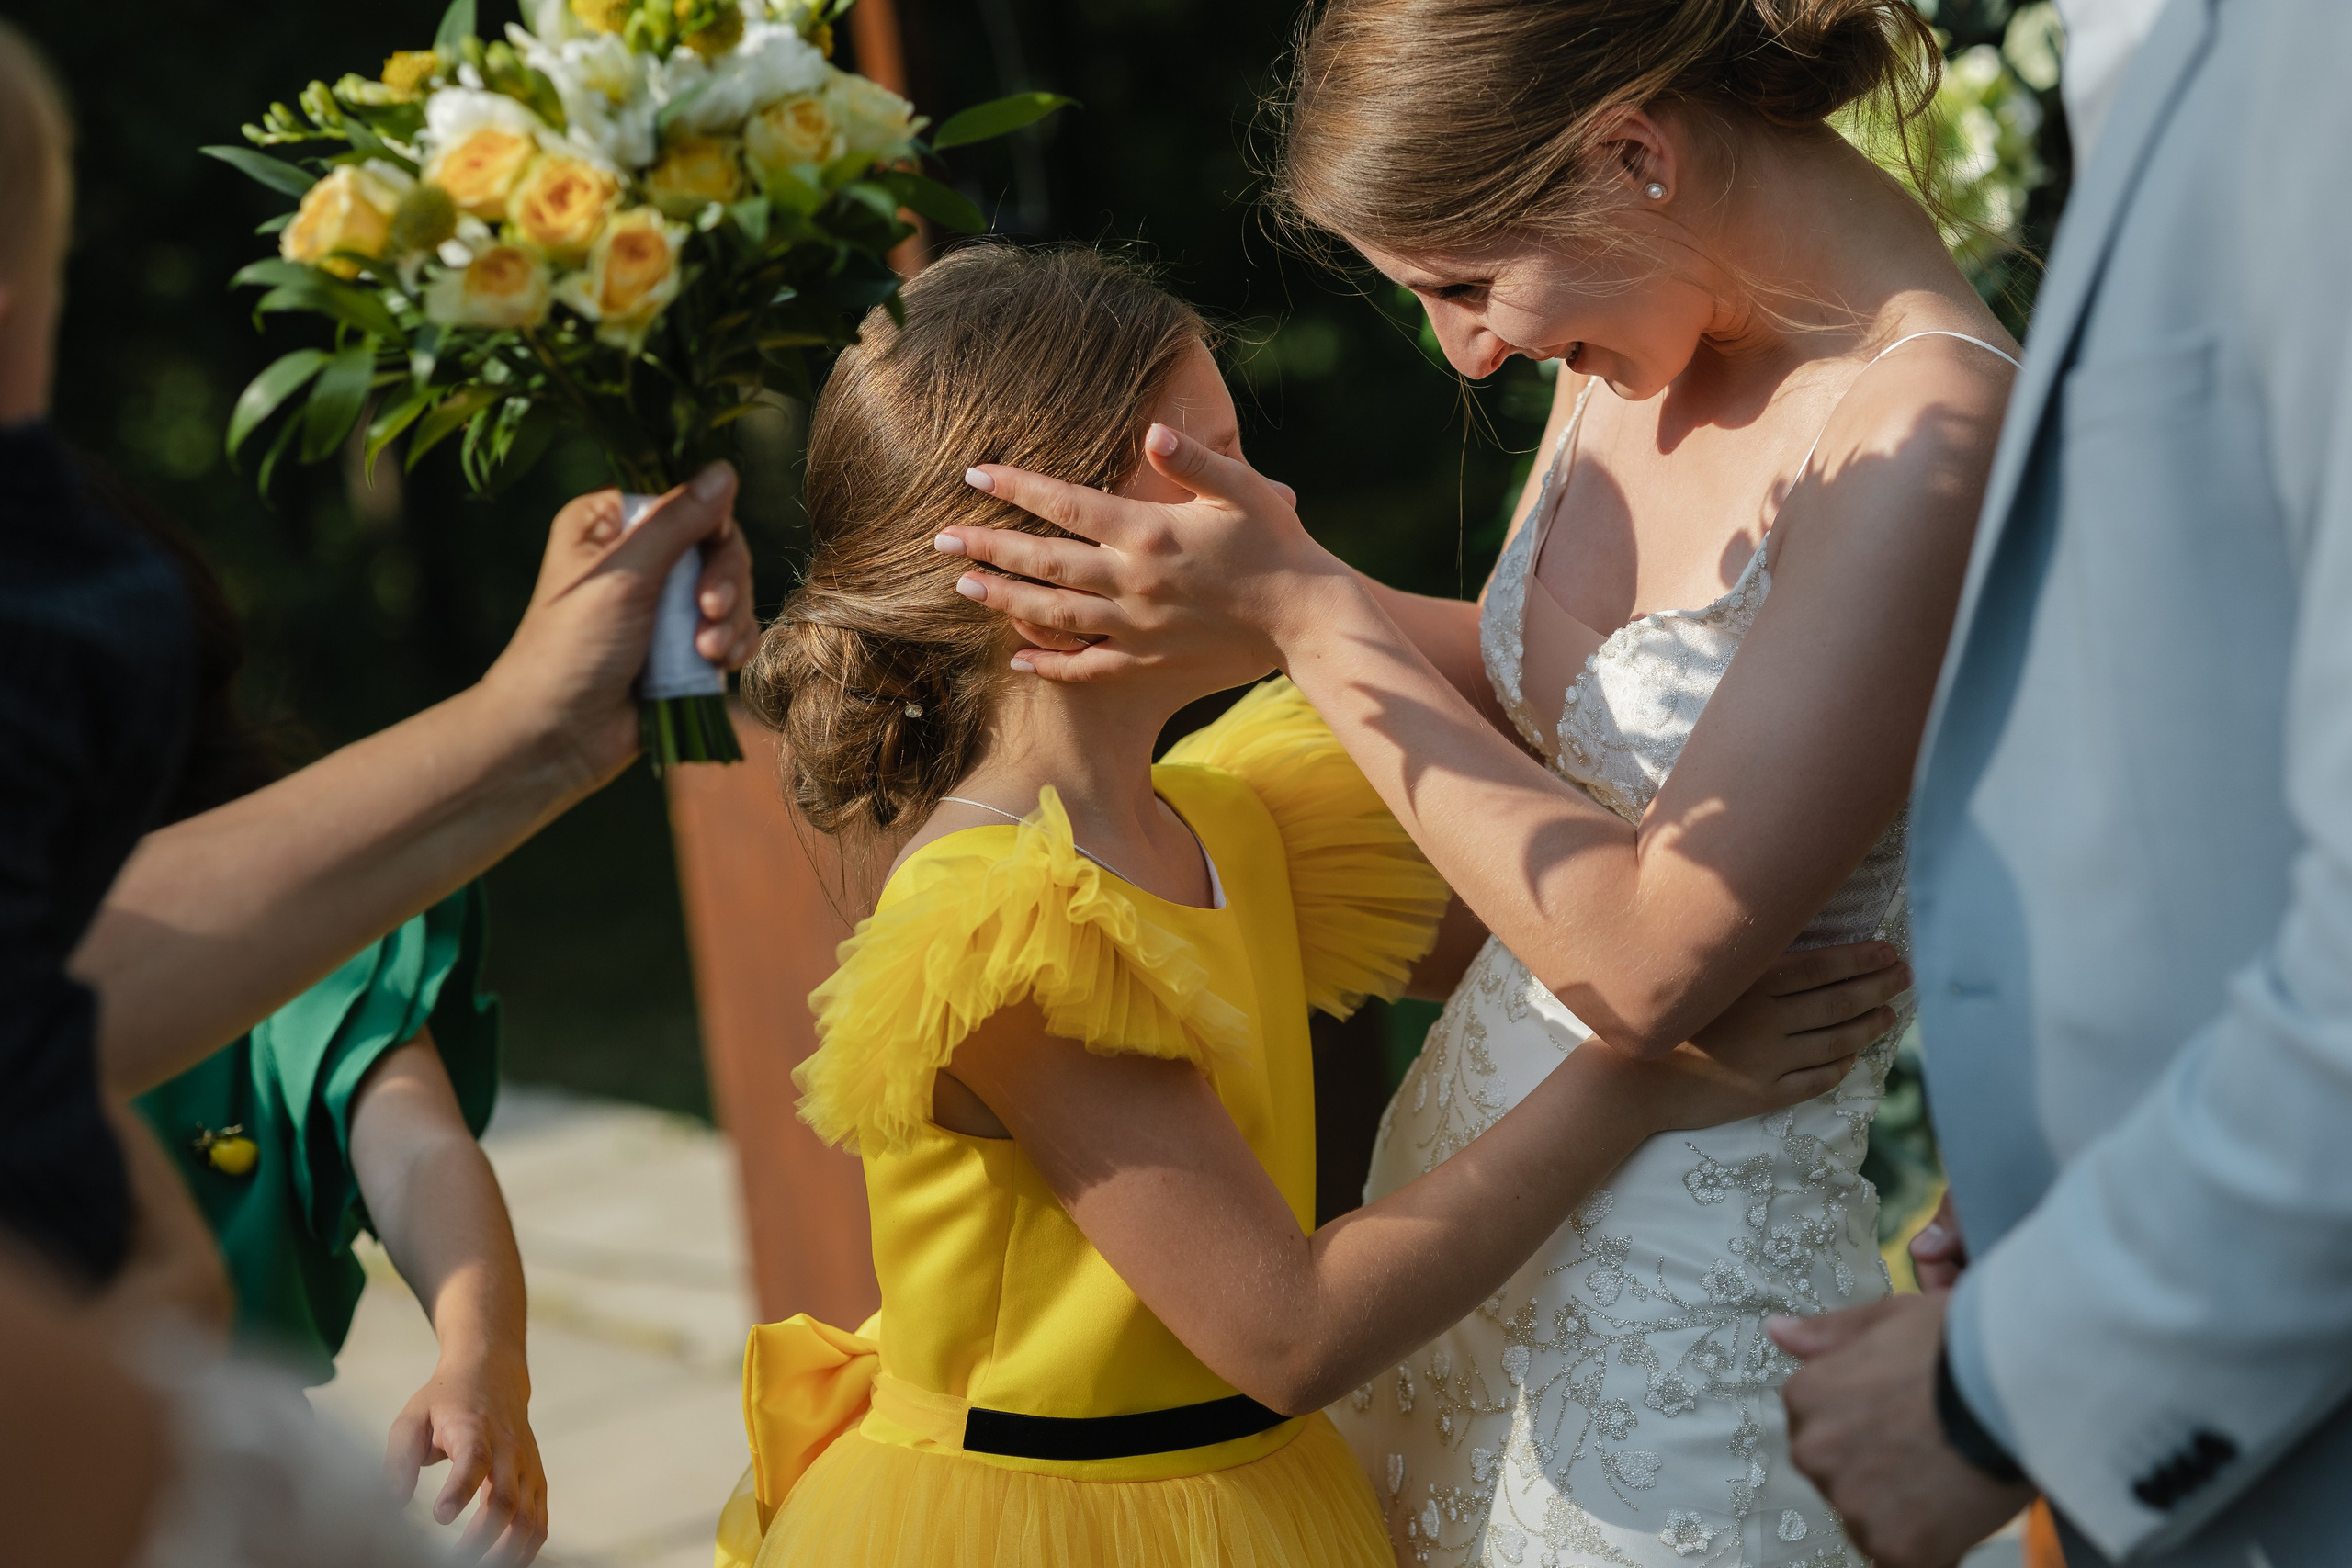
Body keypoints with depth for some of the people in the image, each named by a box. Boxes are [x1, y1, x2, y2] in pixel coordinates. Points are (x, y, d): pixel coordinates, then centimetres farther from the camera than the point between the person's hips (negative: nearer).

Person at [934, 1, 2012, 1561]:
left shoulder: (1929, 437, -25)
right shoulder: (1641, 337, -1)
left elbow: (1646, 963, -25)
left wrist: (1306, 613, -20)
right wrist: (1294, 588, -4)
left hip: (1685, 1302, -7)